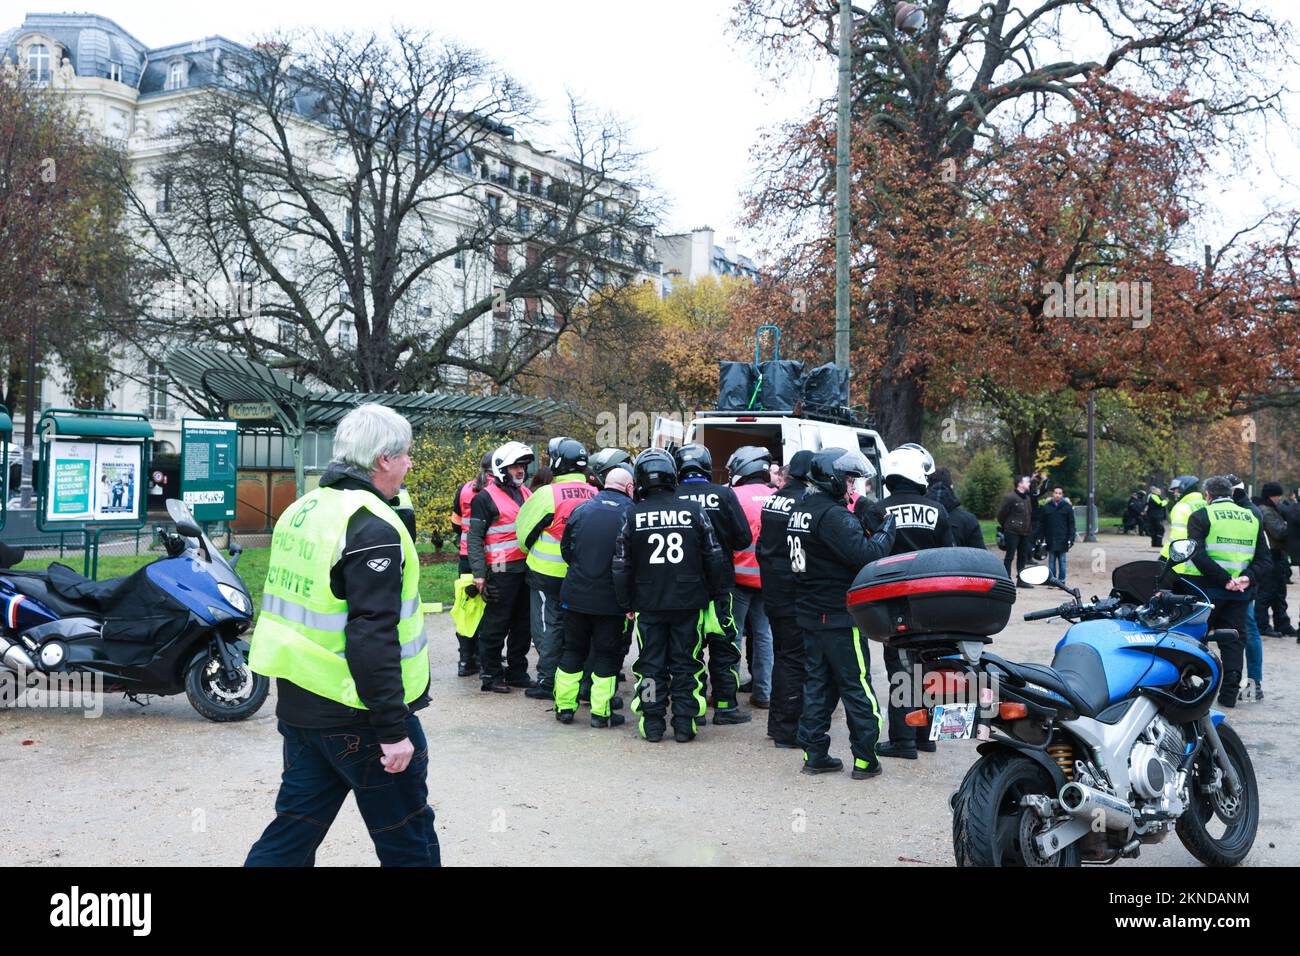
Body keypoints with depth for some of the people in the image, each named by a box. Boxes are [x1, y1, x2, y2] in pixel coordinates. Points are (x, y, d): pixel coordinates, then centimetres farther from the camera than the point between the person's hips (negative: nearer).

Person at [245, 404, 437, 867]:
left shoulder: (301, 510, 10)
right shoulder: (373, 528, -19)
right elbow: (372, 639, -25)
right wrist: (394, 729, -21)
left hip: (299, 705, 9)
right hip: (358, 717, -8)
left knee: (292, 832, 15)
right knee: (407, 840, 7)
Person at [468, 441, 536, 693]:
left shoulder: (527, 494, 16)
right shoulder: (486, 498, -6)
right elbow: (474, 538, -9)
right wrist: (479, 575, -16)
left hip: (527, 568, 7)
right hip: (502, 571, -7)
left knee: (523, 625, 13)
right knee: (496, 625, -2)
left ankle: (517, 672, 24)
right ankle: (490, 675, 7)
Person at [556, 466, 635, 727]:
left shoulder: (581, 510, 0)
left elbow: (565, 548, 8)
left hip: (576, 594, 3)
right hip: (611, 598, -3)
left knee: (572, 649, 16)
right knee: (607, 654, 8)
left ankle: (564, 707, 20)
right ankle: (601, 712, 9)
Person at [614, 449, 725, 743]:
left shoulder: (632, 514, -5)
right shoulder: (694, 509, -5)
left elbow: (621, 565, -1)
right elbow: (714, 557, 1)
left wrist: (625, 603, 10)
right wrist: (711, 593, 13)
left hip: (648, 603, 0)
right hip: (689, 601, 0)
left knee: (651, 663, 10)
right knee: (686, 663, 10)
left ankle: (652, 724, 13)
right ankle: (685, 724, 12)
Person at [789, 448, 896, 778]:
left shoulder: (799, 511, 10)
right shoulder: (833, 516, -19)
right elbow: (866, 556, -26)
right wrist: (887, 528, -11)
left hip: (809, 614, 9)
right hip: (839, 617, -9)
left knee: (817, 684, 14)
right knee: (857, 686, 2)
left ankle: (814, 754, 18)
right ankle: (864, 759, 8)